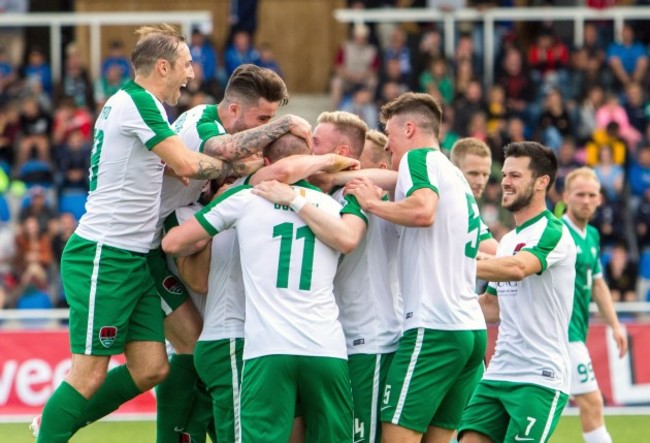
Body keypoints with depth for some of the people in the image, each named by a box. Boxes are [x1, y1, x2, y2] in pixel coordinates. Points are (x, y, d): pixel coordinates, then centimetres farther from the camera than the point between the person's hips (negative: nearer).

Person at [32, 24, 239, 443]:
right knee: (91, 374, -8)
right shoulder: (137, 102, -14)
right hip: (103, 257, -10)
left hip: (133, 260, 10)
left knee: (151, 369, 6)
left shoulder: (134, 103, 16)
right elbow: (188, 165, -20)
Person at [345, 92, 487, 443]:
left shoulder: (420, 157, -3)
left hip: (432, 327, -9)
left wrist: (373, 203, -6)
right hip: (472, 328, 9)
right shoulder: (456, 176, 23)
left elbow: (424, 210, -23)